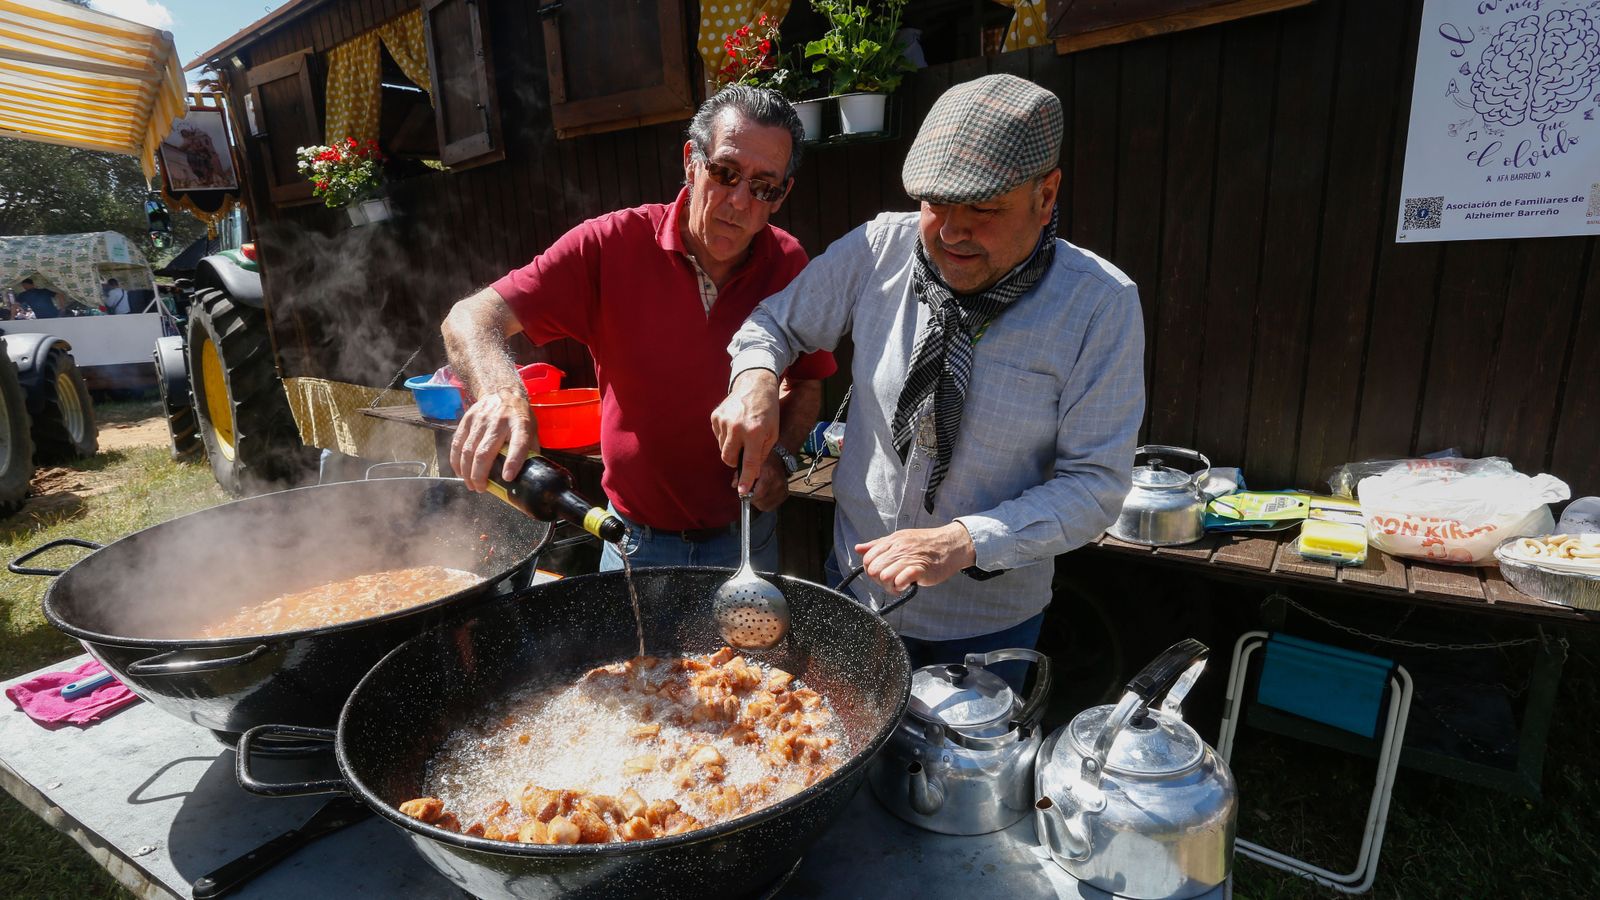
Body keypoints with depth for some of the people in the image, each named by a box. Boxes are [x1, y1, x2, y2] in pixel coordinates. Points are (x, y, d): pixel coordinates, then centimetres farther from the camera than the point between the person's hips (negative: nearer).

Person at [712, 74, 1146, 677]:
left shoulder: (1101, 305, -18)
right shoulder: (879, 249, -12)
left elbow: (1095, 485, -17)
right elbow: (775, 322, 2)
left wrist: (963, 542, -30)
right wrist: (755, 379, -21)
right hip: (858, 578, 3)